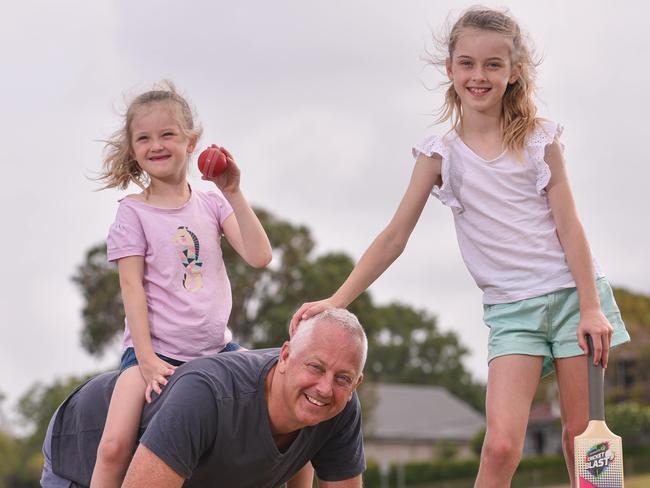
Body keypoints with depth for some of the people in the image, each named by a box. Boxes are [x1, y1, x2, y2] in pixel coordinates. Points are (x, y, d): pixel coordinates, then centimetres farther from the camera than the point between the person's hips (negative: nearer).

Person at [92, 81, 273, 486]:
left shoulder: (211, 203, 7)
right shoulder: (134, 212, -1)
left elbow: (260, 256, -5)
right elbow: (132, 287, -7)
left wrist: (233, 193, -13)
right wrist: (146, 358, -15)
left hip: (215, 346, 4)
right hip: (156, 350, -4)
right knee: (114, 447, -22)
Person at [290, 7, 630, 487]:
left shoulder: (539, 138, 0)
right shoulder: (440, 154, 0)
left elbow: (568, 226, -2)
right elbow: (395, 238, 0)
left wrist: (590, 307, -9)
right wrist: (337, 300, -8)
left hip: (572, 291, 0)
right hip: (511, 308, 0)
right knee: (501, 446, -16)